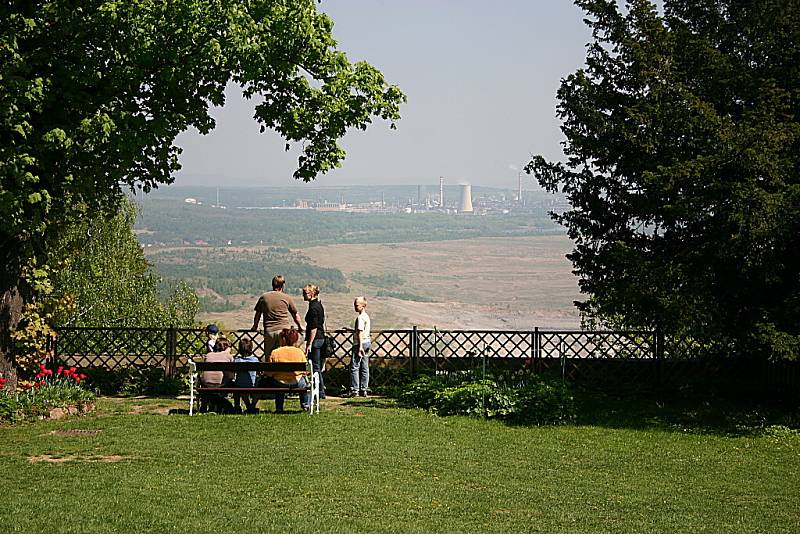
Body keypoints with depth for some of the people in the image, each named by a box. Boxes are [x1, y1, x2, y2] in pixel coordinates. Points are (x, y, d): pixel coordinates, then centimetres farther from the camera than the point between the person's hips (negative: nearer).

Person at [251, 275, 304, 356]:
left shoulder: (263, 297, 8)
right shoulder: (286, 298, 3)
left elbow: (257, 314, 17)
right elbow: (295, 315, 11)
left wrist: (255, 326, 35)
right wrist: (300, 327, 28)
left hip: (269, 331, 2)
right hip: (284, 329, -2)